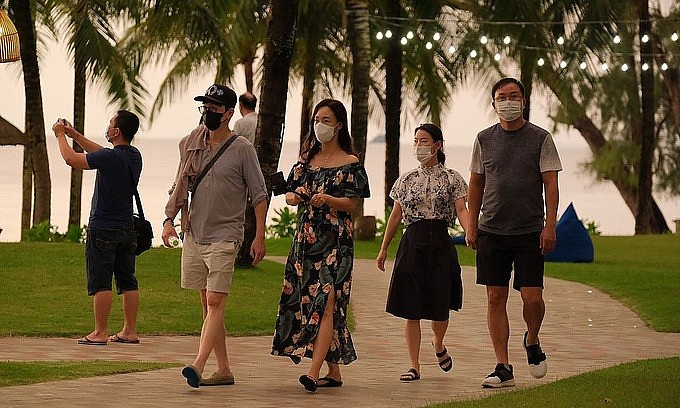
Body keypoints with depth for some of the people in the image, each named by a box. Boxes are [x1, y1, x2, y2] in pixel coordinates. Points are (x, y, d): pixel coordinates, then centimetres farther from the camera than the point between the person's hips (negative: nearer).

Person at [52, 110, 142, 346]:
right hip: (127, 228, 8)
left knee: (100, 282, -4)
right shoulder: (134, 156, 6)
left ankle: (99, 333, -4)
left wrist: (61, 136, 5)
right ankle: (130, 331, 12)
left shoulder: (110, 157, -20)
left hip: (103, 229, -8)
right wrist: (74, 135, 26)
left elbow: (71, 159, -12)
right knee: (127, 281, 10)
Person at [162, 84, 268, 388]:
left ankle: (198, 367, -24)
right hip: (194, 235, 6)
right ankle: (223, 370, 13)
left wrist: (259, 237, -8)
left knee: (214, 303, -14)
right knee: (208, 304, 8)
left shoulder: (242, 149, -5)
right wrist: (169, 218, 4)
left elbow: (259, 194, -3)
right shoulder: (191, 145, 9)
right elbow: (180, 186, 17)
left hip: (224, 237, -6)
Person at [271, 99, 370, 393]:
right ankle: (333, 372, 12)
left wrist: (327, 199, -24)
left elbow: (351, 204, -6)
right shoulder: (307, 159, 16)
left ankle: (314, 372, -24)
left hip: (335, 239, -6)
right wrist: (295, 197, -8)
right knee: (308, 302, 4)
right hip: (307, 236, 6)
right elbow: (290, 195, 15)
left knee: (327, 302, -15)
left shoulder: (350, 164, 0)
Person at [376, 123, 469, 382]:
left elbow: (461, 209, -6)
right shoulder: (407, 180, 11)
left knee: (440, 306, 2)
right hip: (412, 243, 2)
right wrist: (383, 249, 13)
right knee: (411, 309, -2)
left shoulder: (451, 179, 4)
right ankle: (414, 366, 3)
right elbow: (396, 216, 14)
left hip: (440, 244, -2)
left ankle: (438, 345, 35)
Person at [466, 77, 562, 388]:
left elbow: (551, 184, -2)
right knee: (495, 298, 1)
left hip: (530, 233, -2)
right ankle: (503, 368, 6)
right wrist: (472, 226, 7)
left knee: (532, 297, -8)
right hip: (492, 231, 2)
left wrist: (550, 225, -12)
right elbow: (476, 184, 14)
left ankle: (532, 342, 23)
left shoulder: (540, 139, 1)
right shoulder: (484, 139, 8)